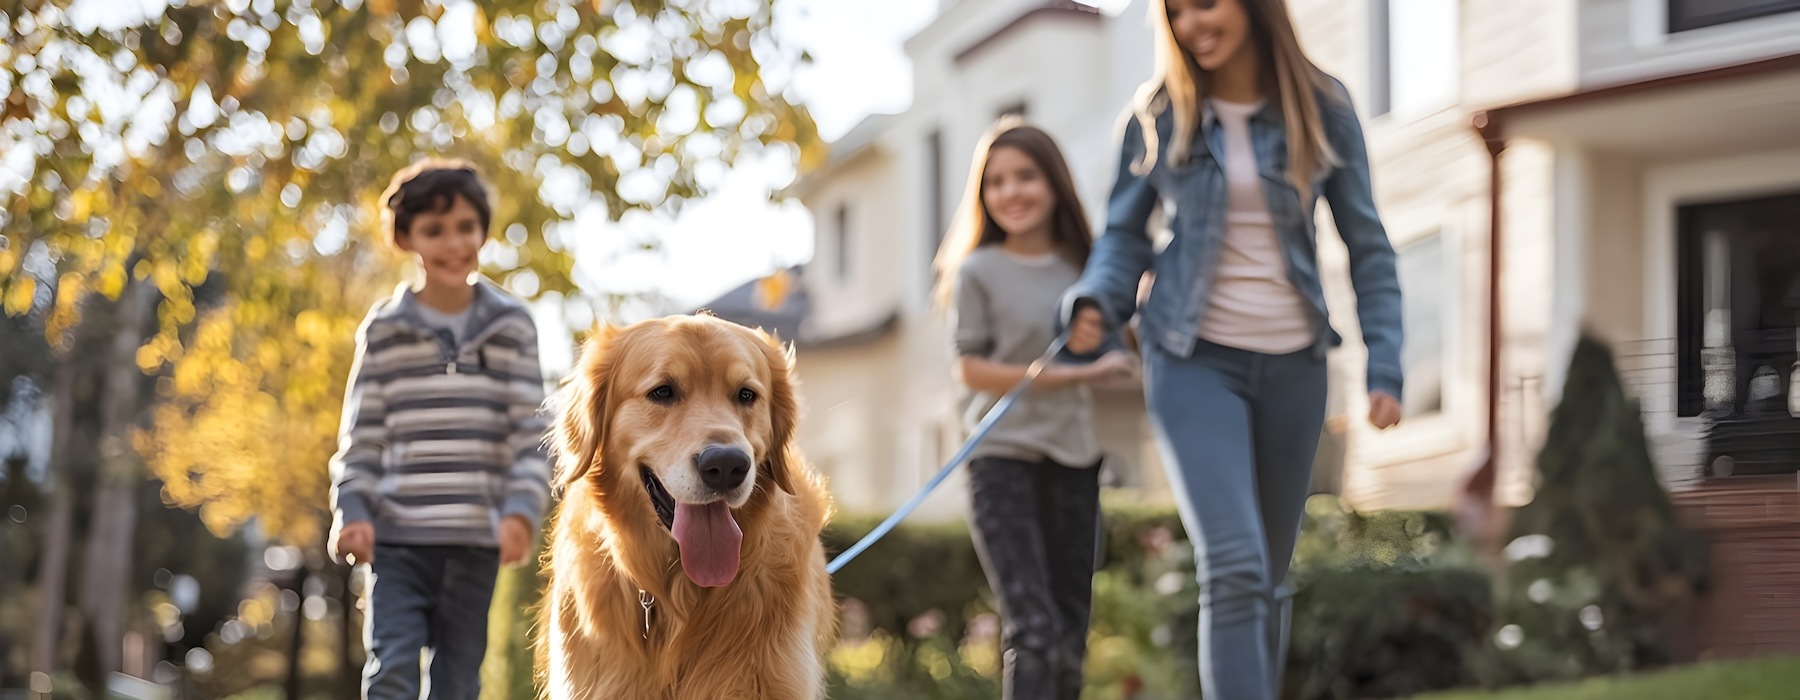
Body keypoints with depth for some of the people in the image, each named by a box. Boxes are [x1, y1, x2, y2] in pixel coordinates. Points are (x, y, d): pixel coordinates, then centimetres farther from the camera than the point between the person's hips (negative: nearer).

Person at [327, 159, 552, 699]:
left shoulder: (511, 326, 6)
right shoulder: (384, 330, 5)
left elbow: (530, 432, 3)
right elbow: (361, 432, 6)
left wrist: (521, 510, -10)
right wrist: (351, 511, -7)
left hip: (475, 539, 1)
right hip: (395, 538, -1)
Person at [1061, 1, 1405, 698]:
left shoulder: (1321, 107, 0)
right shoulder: (1158, 113, -1)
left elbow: (1367, 245, 5)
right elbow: (1125, 230, 7)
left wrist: (1384, 366, -1)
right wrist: (1097, 300, -14)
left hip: (1293, 363, 2)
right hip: (1195, 359, -2)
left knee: (1269, 577, 13)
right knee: (1234, 569, -17)